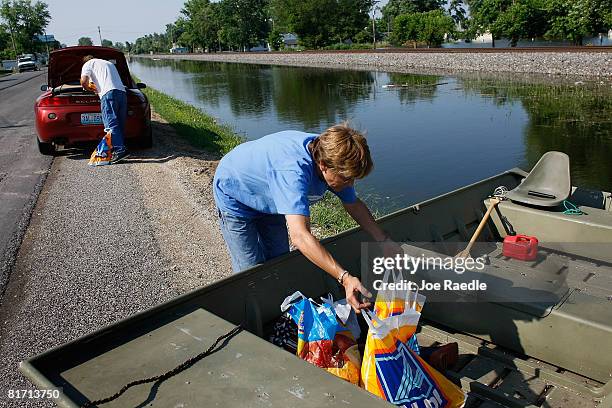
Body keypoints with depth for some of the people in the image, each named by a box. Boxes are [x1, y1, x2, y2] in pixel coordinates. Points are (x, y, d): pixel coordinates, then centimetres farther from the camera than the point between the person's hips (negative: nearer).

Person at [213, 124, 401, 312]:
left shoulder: (333, 158, -22)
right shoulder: (294, 171, -46)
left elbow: (354, 204, -4)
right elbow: (300, 236, -55)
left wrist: (384, 240, -9)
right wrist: (345, 278, -60)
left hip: (267, 198, 7)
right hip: (234, 197, -7)